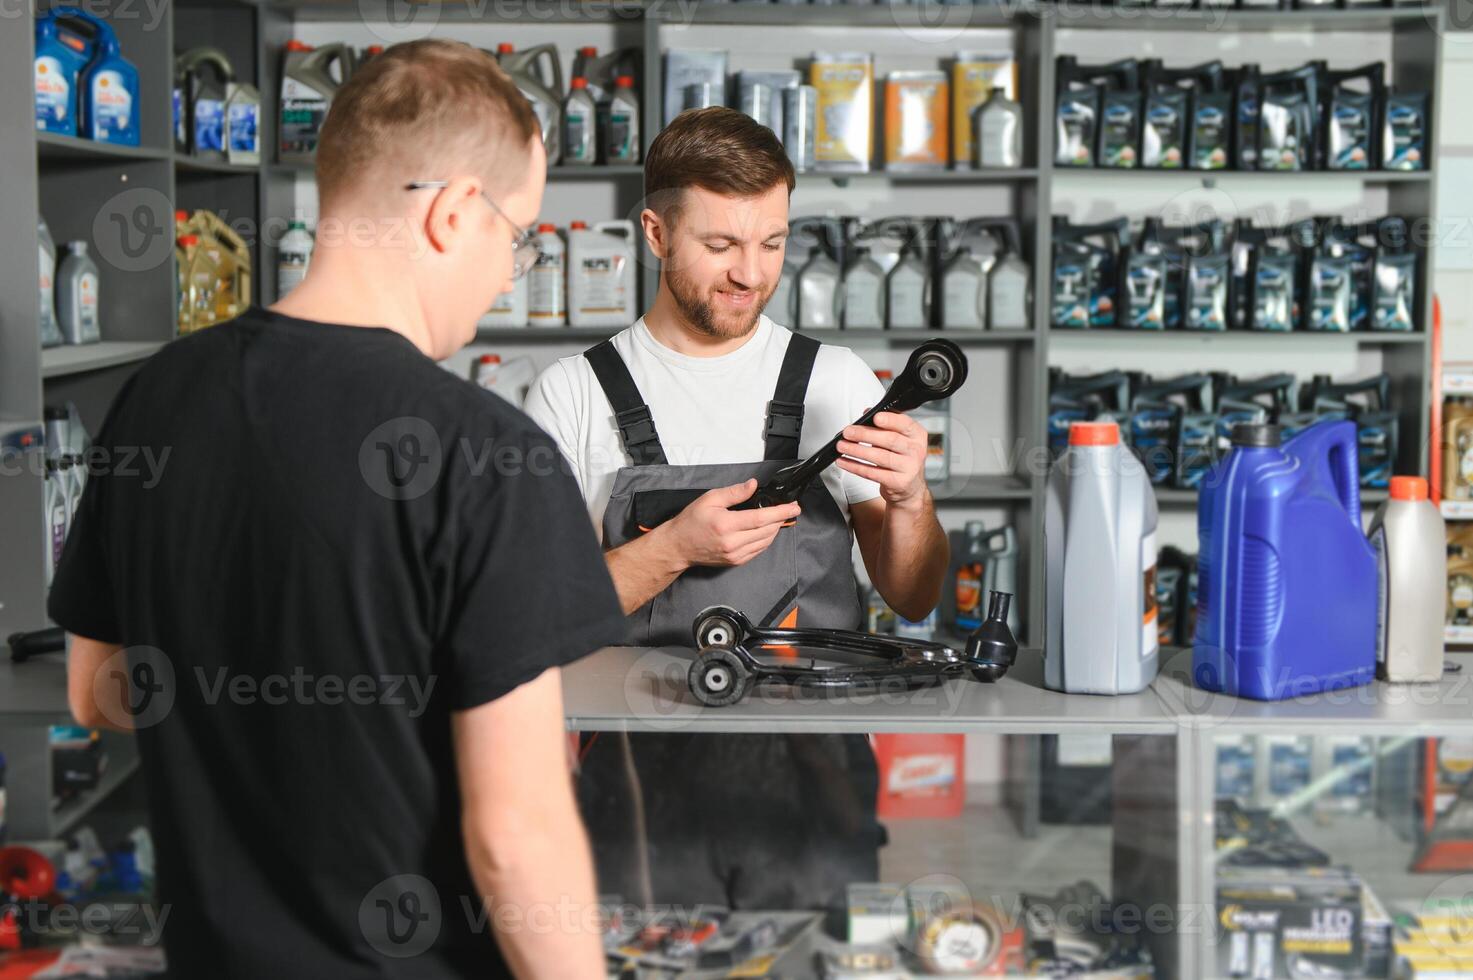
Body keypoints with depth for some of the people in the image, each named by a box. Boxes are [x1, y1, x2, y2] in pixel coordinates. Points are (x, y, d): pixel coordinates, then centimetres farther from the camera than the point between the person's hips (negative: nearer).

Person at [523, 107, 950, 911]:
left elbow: (913, 600, 7)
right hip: (647, 776, -1)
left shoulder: (838, 382, 7)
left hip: (813, 776, 1)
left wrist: (908, 499, -12)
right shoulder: (570, 395, 2)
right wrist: (676, 548, -17)